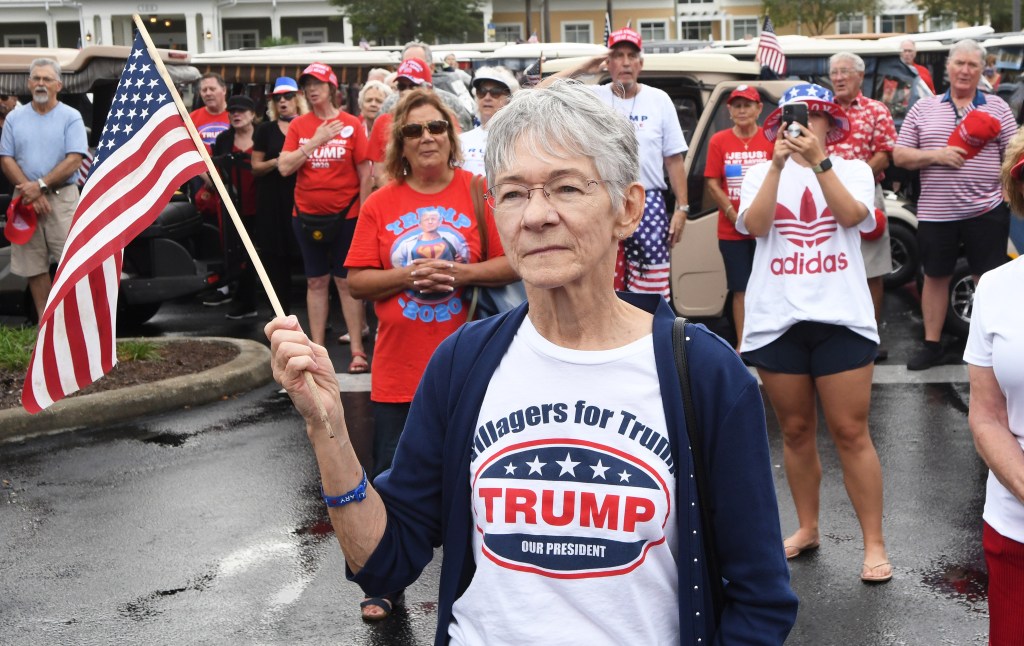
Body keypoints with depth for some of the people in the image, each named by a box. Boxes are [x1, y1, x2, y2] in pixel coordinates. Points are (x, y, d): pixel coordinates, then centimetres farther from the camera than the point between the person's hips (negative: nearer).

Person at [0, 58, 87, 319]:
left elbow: (74, 160, -8)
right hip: (26, 199, 3)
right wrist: (30, 191, -9)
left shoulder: (71, 117, 2)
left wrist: (41, 185, -14)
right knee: (34, 267, 5)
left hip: (62, 197, -3)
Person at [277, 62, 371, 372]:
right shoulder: (299, 125, 4)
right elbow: (284, 167, -4)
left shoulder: (351, 125, -4)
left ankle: (358, 350, 6)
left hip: (345, 214, -3)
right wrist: (315, 142, -13)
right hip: (307, 214, 3)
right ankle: (317, 348, 17)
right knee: (316, 281, 9)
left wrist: (363, 213, -5)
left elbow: (365, 172, -2)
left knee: (346, 281, 0)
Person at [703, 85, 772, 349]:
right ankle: (742, 344, 14)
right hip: (732, 231, 1)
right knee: (741, 289, 6)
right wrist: (734, 215, -8)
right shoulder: (719, 141, 3)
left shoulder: (771, 139, 0)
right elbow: (712, 183, 1)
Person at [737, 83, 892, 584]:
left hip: (841, 318, -2)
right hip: (776, 320, 2)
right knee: (796, 431, 12)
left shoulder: (853, 170, 7)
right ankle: (807, 529, 27)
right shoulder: (762, 173, 8)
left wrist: (818, 160, -21)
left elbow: (851, 215, -13)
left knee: (851, 433, -2)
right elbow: (754, 225, -11)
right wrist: (778, 164, -17)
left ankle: (874, 543, 6)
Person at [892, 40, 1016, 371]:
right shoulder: (923, 108, 5)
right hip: (936, 212, 1)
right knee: (935, 276, 11)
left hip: (986, 209, -1)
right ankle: (931, 345, 24)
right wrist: (937, 155, -14)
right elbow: (899, 156, 1)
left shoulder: (997, 107, 4)